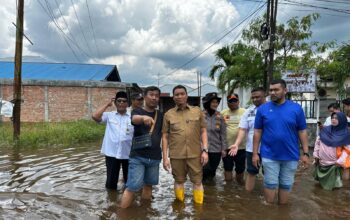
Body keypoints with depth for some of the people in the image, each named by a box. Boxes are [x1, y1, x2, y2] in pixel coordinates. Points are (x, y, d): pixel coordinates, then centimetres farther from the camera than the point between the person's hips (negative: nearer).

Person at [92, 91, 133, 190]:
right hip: (112, 153, 0)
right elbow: (95, 116, -14)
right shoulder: (109, 115, 3)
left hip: (128, 154, 1)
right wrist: (107, 104, -4)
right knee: (111, 182, 9)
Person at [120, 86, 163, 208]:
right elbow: (135, 119, -28)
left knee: (148, 185, 15)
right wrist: (144, 117, -51)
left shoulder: (160, 116, 9)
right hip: (138, 156, -4)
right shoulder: (137, 111, -4)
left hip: (155, 157, 4)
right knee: (133, 187, -7)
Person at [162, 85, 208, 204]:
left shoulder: (197, 111, 5)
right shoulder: (168, 114, 3)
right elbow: (165, 137, 4)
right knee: (179, 181, 13)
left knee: (197, 182, 7)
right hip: (176, 155, 0)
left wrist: (205, 150, -3)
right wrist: (165, 157, 0)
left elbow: (203, 131, 6)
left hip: (195, 154, 0)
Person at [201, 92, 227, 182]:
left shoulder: (219, 117, 0)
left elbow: (223, 134, 2)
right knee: (205, 170, -3)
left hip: (216, 149, 2)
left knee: (212, 170, 13)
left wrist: (224, 148, 0)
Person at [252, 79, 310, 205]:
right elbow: (257, 132, 0)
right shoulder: (262, 109, -3)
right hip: (269, 155, -1)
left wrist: (305, 153, -2)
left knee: (286, 185, 15)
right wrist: (255, 153, -2)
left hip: (290, 156, 1)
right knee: (270, 184, 9)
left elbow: (302, 132, 1)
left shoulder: (296, 108, -3)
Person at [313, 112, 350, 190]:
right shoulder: (326, 130, 0)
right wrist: (316, 155, 4)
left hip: (334, 163, -3)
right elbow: (318, 142, 6)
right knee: (321, 180, 19)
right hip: (322, 161, 4)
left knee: (331, 184, 7)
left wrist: (341, 161, -16)